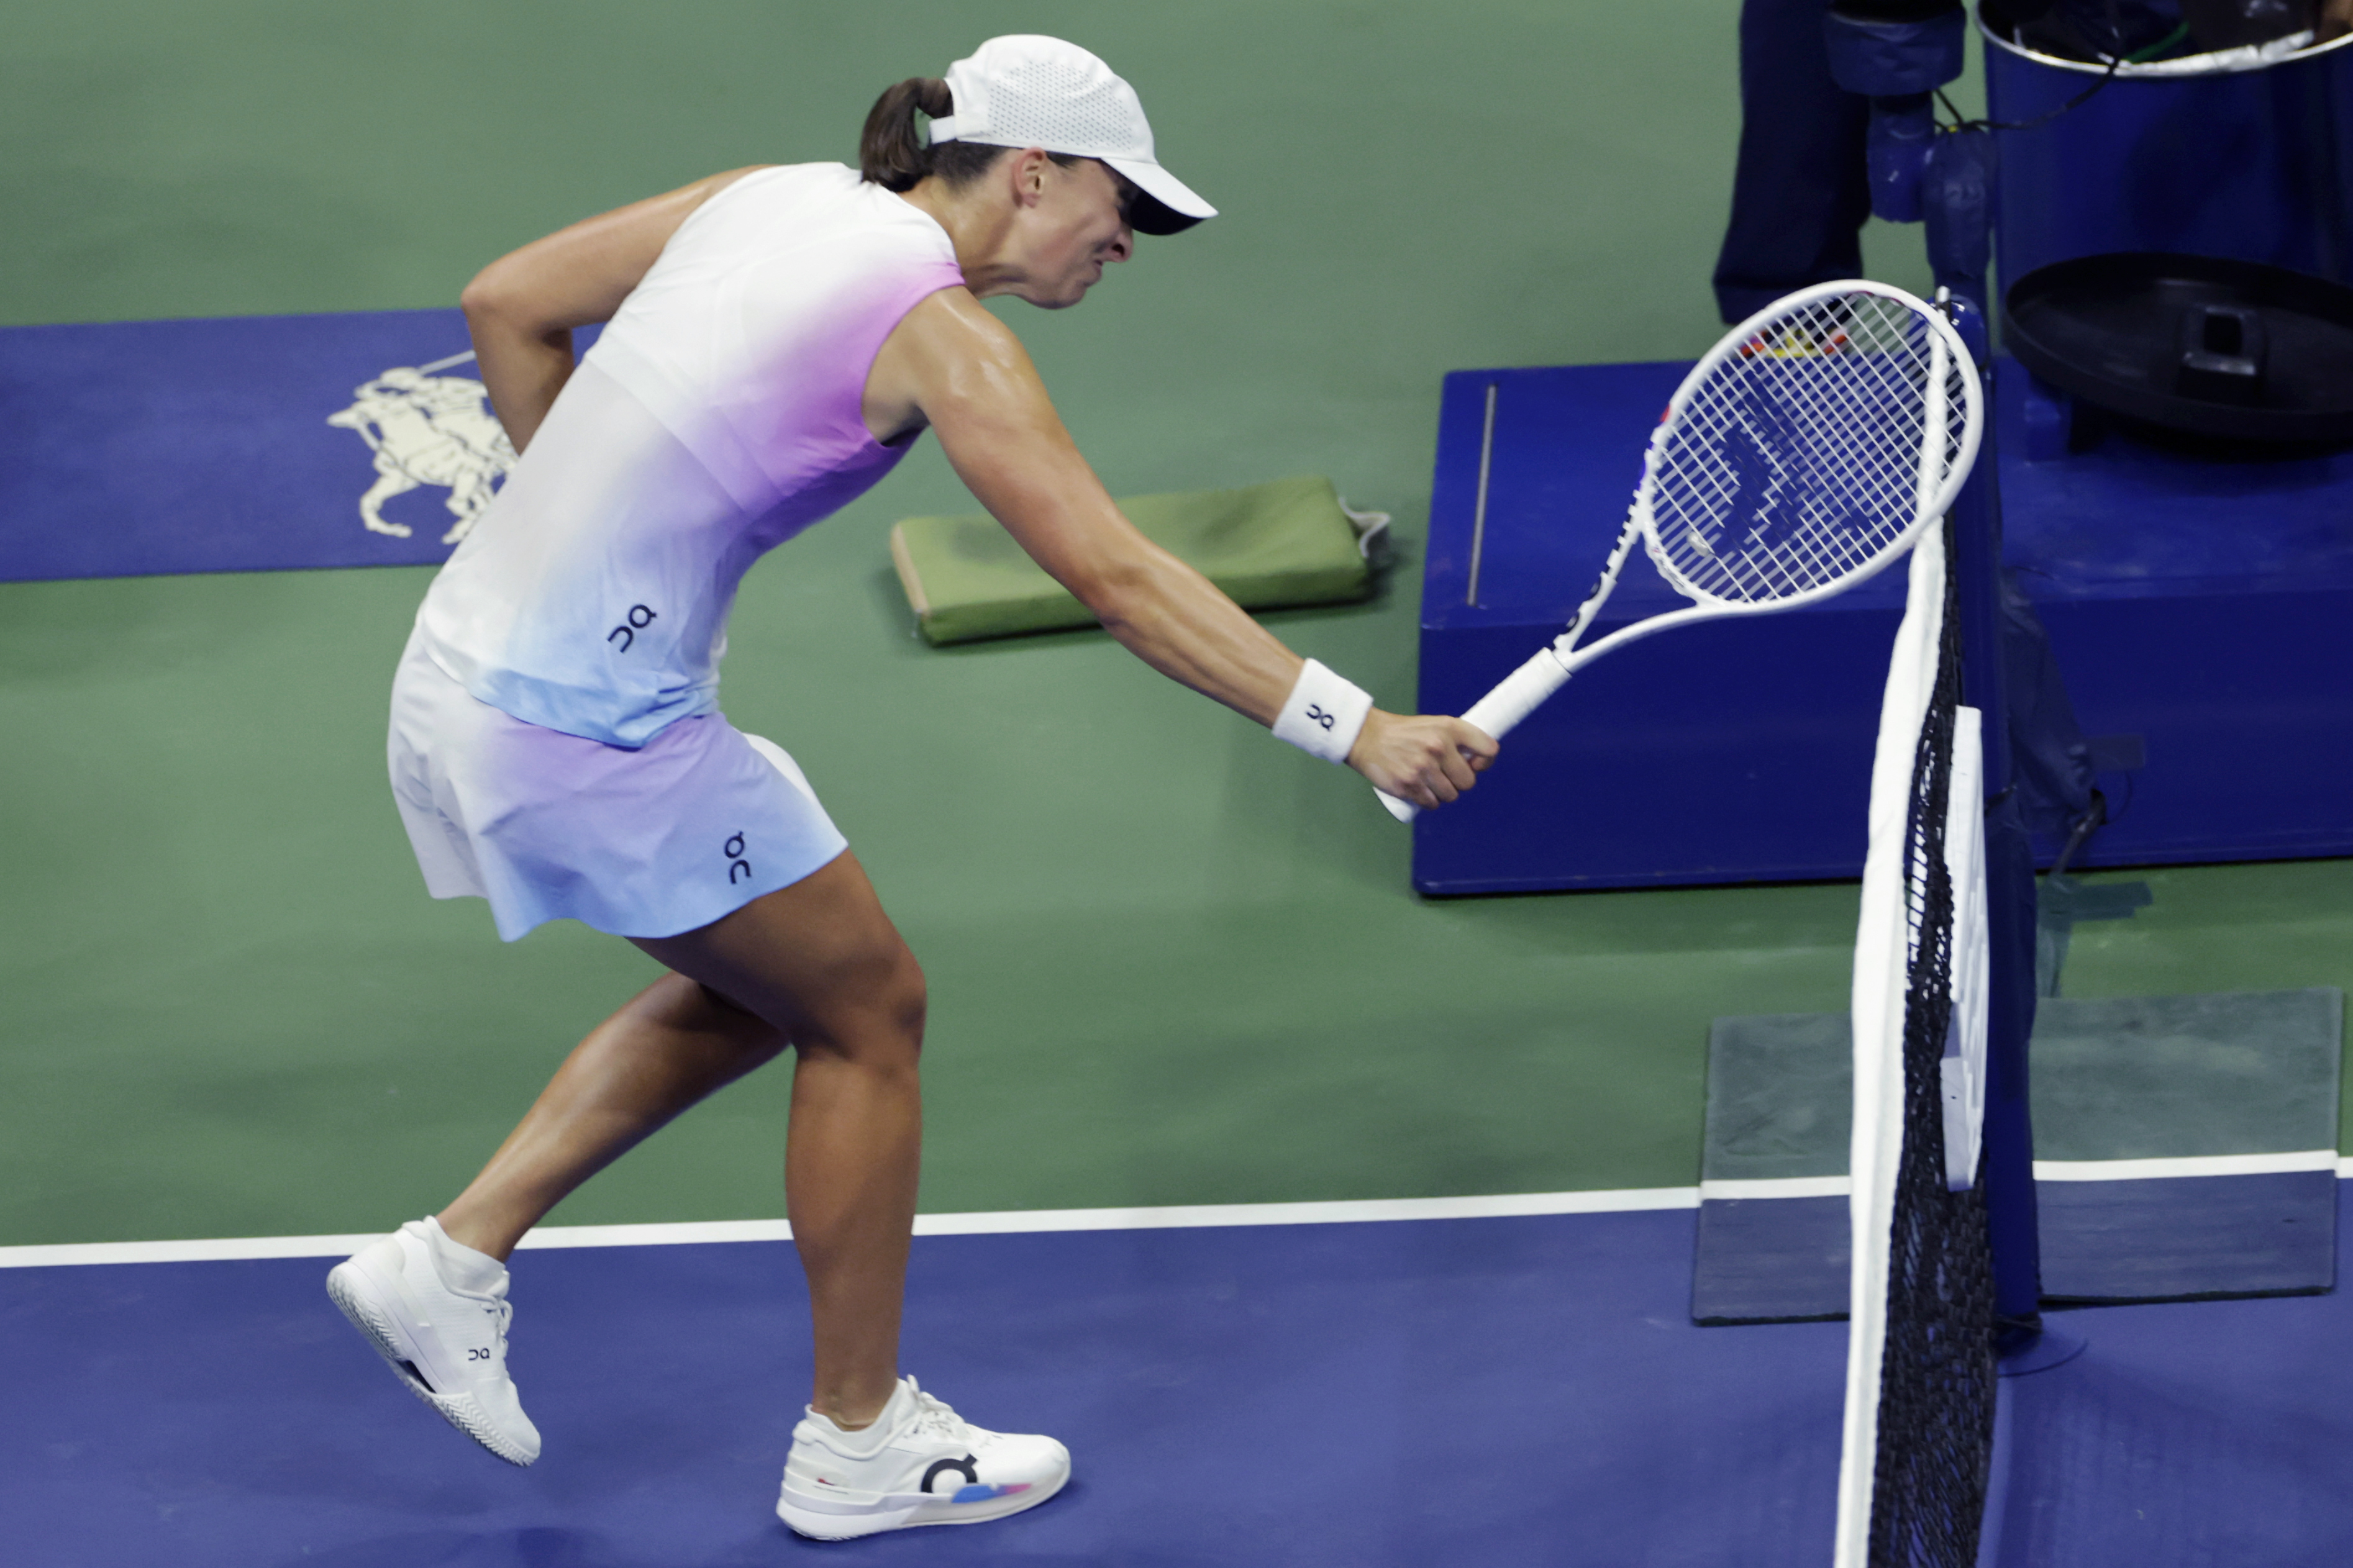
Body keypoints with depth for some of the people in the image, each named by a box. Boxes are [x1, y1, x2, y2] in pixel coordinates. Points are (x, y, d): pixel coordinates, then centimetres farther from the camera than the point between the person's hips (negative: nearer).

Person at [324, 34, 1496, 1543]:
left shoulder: (776, 200, 9)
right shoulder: (937, 331, -14)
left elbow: (508, 306, 16)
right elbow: (1118, 578, -23)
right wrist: (1356, 727, -25)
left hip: (468, 667, 9)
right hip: (592, 735, -9)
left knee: (755, 987, 24)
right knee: (868, 1009, 8)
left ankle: (454, 1257, 23)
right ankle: (857, 1445, 19)